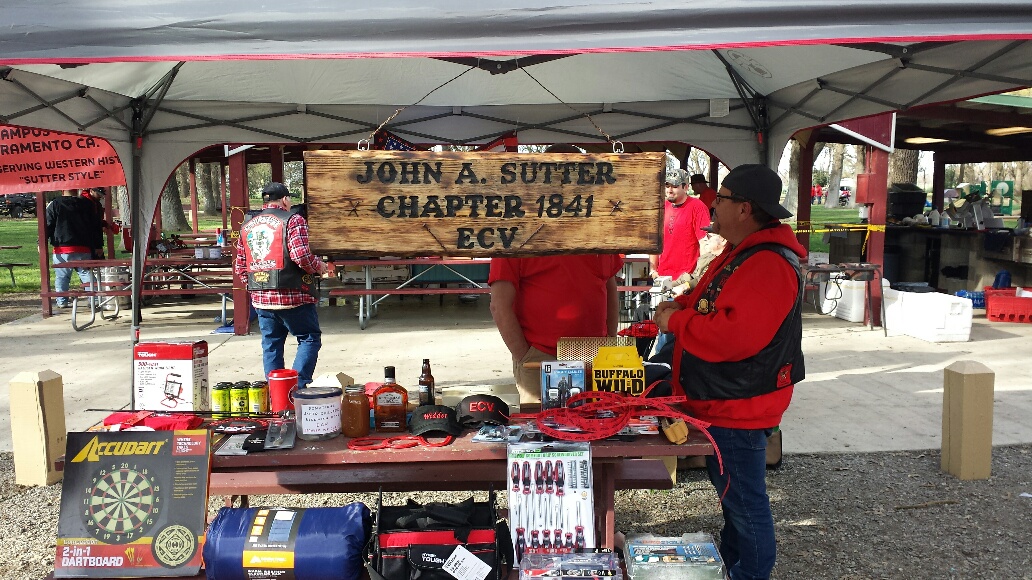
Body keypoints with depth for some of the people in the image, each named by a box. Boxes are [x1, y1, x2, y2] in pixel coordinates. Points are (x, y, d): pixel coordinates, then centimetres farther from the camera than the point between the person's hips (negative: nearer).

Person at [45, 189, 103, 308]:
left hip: (61, 248, -2)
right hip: (83, 248, 2)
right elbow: (96, 226, 10)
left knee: (61, 276, 7)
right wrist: (98, 246, 15)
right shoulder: (86, 205, 7)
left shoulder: (55, 205, -1)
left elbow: (47, 225, -3)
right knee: (86, 274, 4)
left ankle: (62, 301, 9)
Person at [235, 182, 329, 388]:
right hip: (292, 297, -6)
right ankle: (298, 386, -5)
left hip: (261, 299, 6)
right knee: (310, 338, 7)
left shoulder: (247, 226, 14)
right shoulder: (292, 220, -6)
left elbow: (240, 267, 14)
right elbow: (300, 254, -19)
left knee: (271, 345, 15)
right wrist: (319, 266, -2)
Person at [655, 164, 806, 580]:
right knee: (731, 492, 24)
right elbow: (715, 304, 24)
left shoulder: (768, 265, -24)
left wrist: (676, 321, -21)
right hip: (720, 403, 11)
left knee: (744, 502, 3)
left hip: (739, 408, -11)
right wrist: (682, 306, 3)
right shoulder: (741, 253, 11)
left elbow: (734, 336, -33)